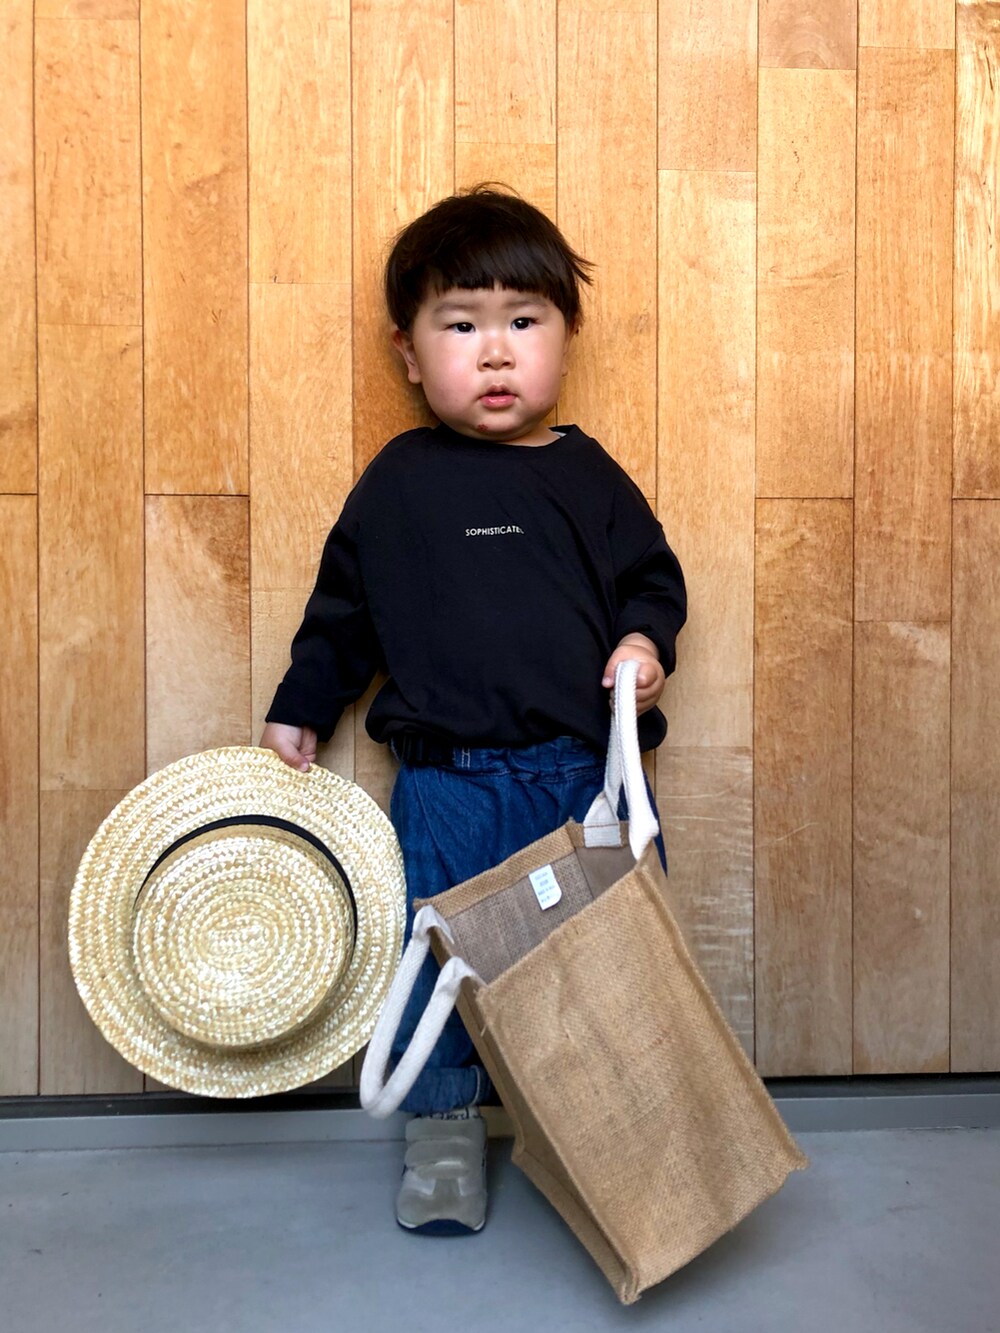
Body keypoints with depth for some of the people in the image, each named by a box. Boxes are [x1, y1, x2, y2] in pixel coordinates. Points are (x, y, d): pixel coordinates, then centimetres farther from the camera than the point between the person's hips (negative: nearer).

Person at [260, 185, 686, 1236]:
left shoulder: (588, 477, 7)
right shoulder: (397, 483, 6)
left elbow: (653, 577, 14)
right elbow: (344, 609, 13)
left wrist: (645, 641, -7)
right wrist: (298, 712, 13)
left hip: (590, 777, 1)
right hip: (447, 785, 0)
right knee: (438, 954, 5)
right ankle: (443, 1128, 28)